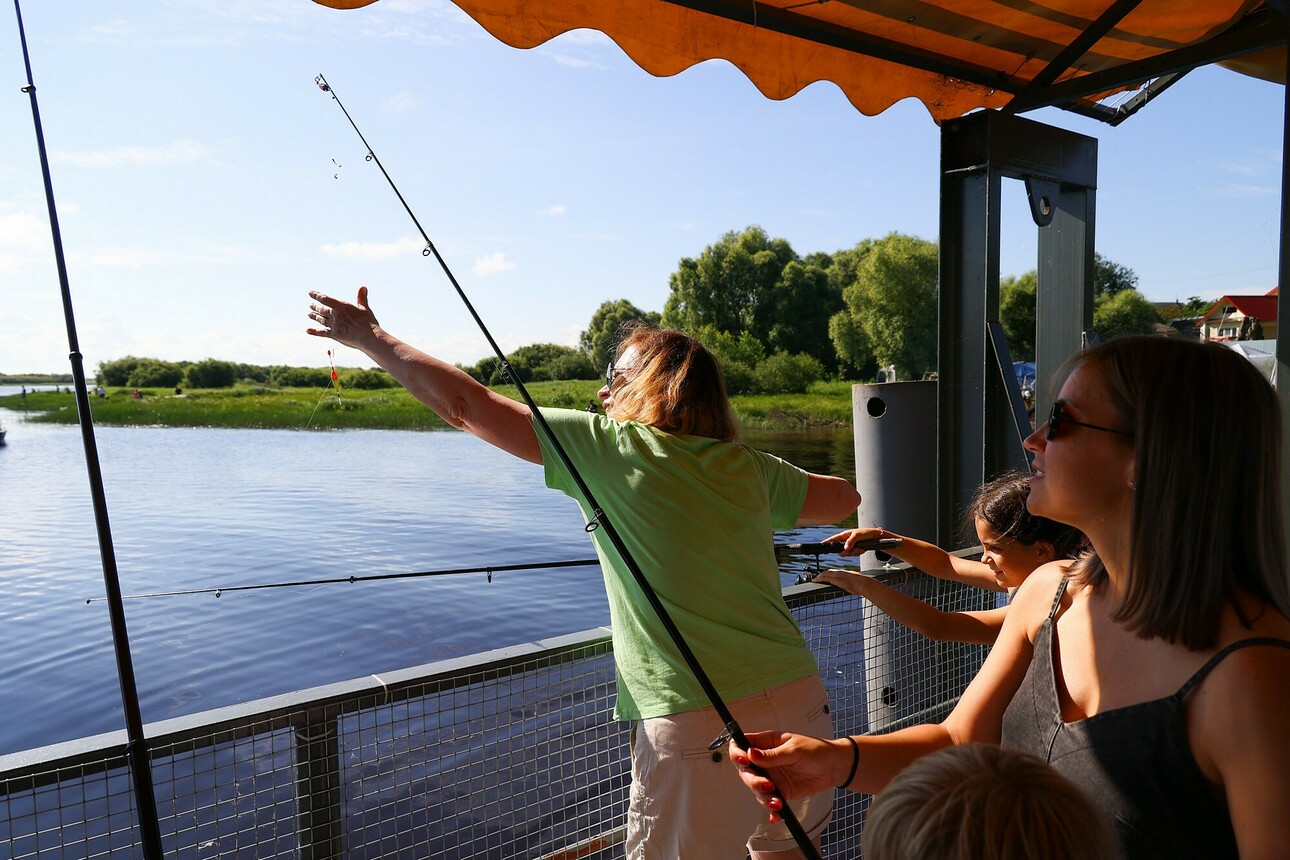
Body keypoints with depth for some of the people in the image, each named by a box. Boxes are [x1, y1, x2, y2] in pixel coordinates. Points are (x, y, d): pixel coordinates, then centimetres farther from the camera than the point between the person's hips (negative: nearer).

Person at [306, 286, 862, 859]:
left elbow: (465, 405, -2)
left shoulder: (611, 446, -5)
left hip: (698, 726, -5)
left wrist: (370, 337, 10)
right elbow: (844, 499, 24)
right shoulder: (748, 469, 8)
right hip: (801, 702, 6)